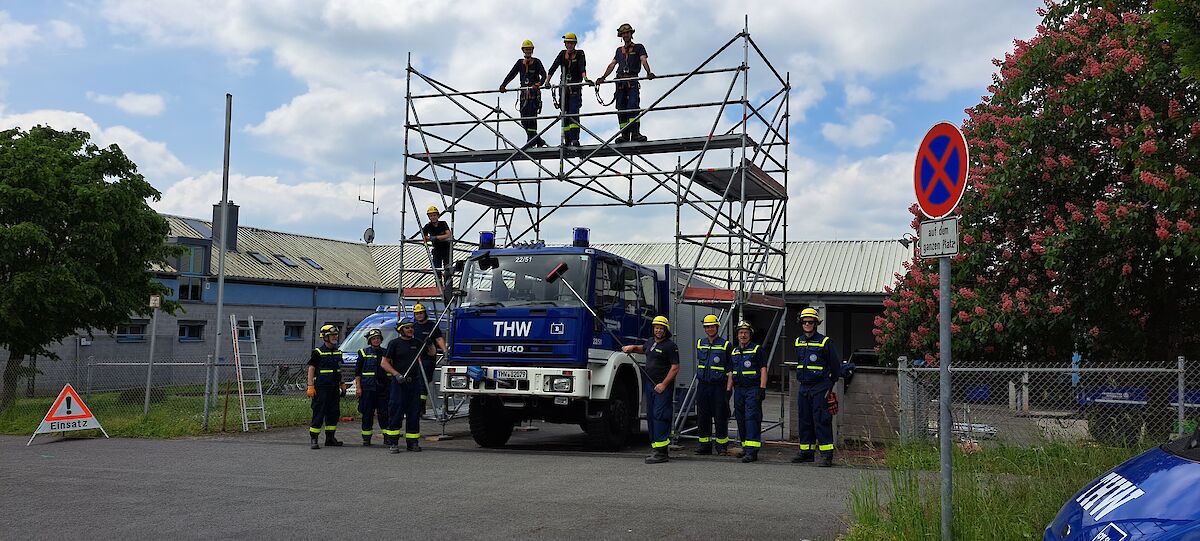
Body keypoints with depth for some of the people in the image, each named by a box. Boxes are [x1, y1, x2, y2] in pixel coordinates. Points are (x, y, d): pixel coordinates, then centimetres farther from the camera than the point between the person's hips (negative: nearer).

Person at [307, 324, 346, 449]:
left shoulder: (338, 352, 13)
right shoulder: (318, 352, -7)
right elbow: (311, 369, -8)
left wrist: (342, 384, 19)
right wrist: (310, 386, -14)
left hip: (334, 388, 7)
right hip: (321, 388, -7)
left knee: (334, 413, 9)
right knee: (319, 413, -5)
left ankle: (330, 438, 20)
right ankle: (314, 439, 1)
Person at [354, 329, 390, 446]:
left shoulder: (386, 353, 14)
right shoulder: (363, 353, 6)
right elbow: (357, 371, 4)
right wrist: (358, 387, -4)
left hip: (384, 388, 2)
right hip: (368, 388, -2)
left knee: (385, 413, -1)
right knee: (367, 414, 1)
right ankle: (366, 439, 9)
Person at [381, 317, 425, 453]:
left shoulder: (417, 343, 13)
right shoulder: (394, 343, 0)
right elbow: (384, 363, -2)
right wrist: (396, 374, -14)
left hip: (414, 382, 4)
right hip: (399, 382, -4)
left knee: (414, 413, 5)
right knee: (396, 413, -6)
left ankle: (412, 442, 12)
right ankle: (392, 443, -2)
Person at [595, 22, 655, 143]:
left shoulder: (639, 47, 12)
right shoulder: (619, 50, 26)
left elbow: (643, 60, -4)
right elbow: (612, 64, 22)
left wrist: (648, 72, -24)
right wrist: (603, 77, 8)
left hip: (632, 81, -4)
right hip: (621, 82, 5)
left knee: (633, 106, -19)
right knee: (621, 109, -4)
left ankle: (635, 133, -26)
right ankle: (624, 134, -6)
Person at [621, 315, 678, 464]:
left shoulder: (670, 346, -9)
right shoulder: (651, 341, 16)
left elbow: (675, 367, -13)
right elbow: (644, 349, 40)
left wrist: (663, 384, -19)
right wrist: (632, 348, 19)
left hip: (663, 386, -8)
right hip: (649, 385, 8)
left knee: (659, 416, -14)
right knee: (651, 416, 8)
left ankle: (661, 452, -16)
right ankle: (655, 448, 13)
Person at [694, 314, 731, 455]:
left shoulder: (725, 345, -2)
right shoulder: (700, 343, 11)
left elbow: (729, 369, -1)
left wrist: (729, 388, -6)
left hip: (718, 386, -4)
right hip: (702, 385, 4)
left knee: (720, 417, -1)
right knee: (702, 417, 6)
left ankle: (722, 445, 8)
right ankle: (705, 445, 13)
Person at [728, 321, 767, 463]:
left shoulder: (757, 350, -2)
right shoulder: (734, 352, 16)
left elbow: (763, 370, -7)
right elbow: (731, 373, 19)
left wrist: (762, 388, -15)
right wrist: (728, 390, 12)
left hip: (753, 389, -6)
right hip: (739, 390, 7)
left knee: (752, 418, -12)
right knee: (741, 419, 9)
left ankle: (752, 451, -17)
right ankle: (745, 447, 19)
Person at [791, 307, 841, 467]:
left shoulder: (824, 342, -8)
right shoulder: (798, 342, 11)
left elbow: (836, 366, -3)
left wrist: (830, 386, -3)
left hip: (820, 388, -6)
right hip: (803, 388, 7)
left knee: (821, 421, -9)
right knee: (804, 421, 10)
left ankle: (827, 455, -6)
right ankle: (806, 452, 20)